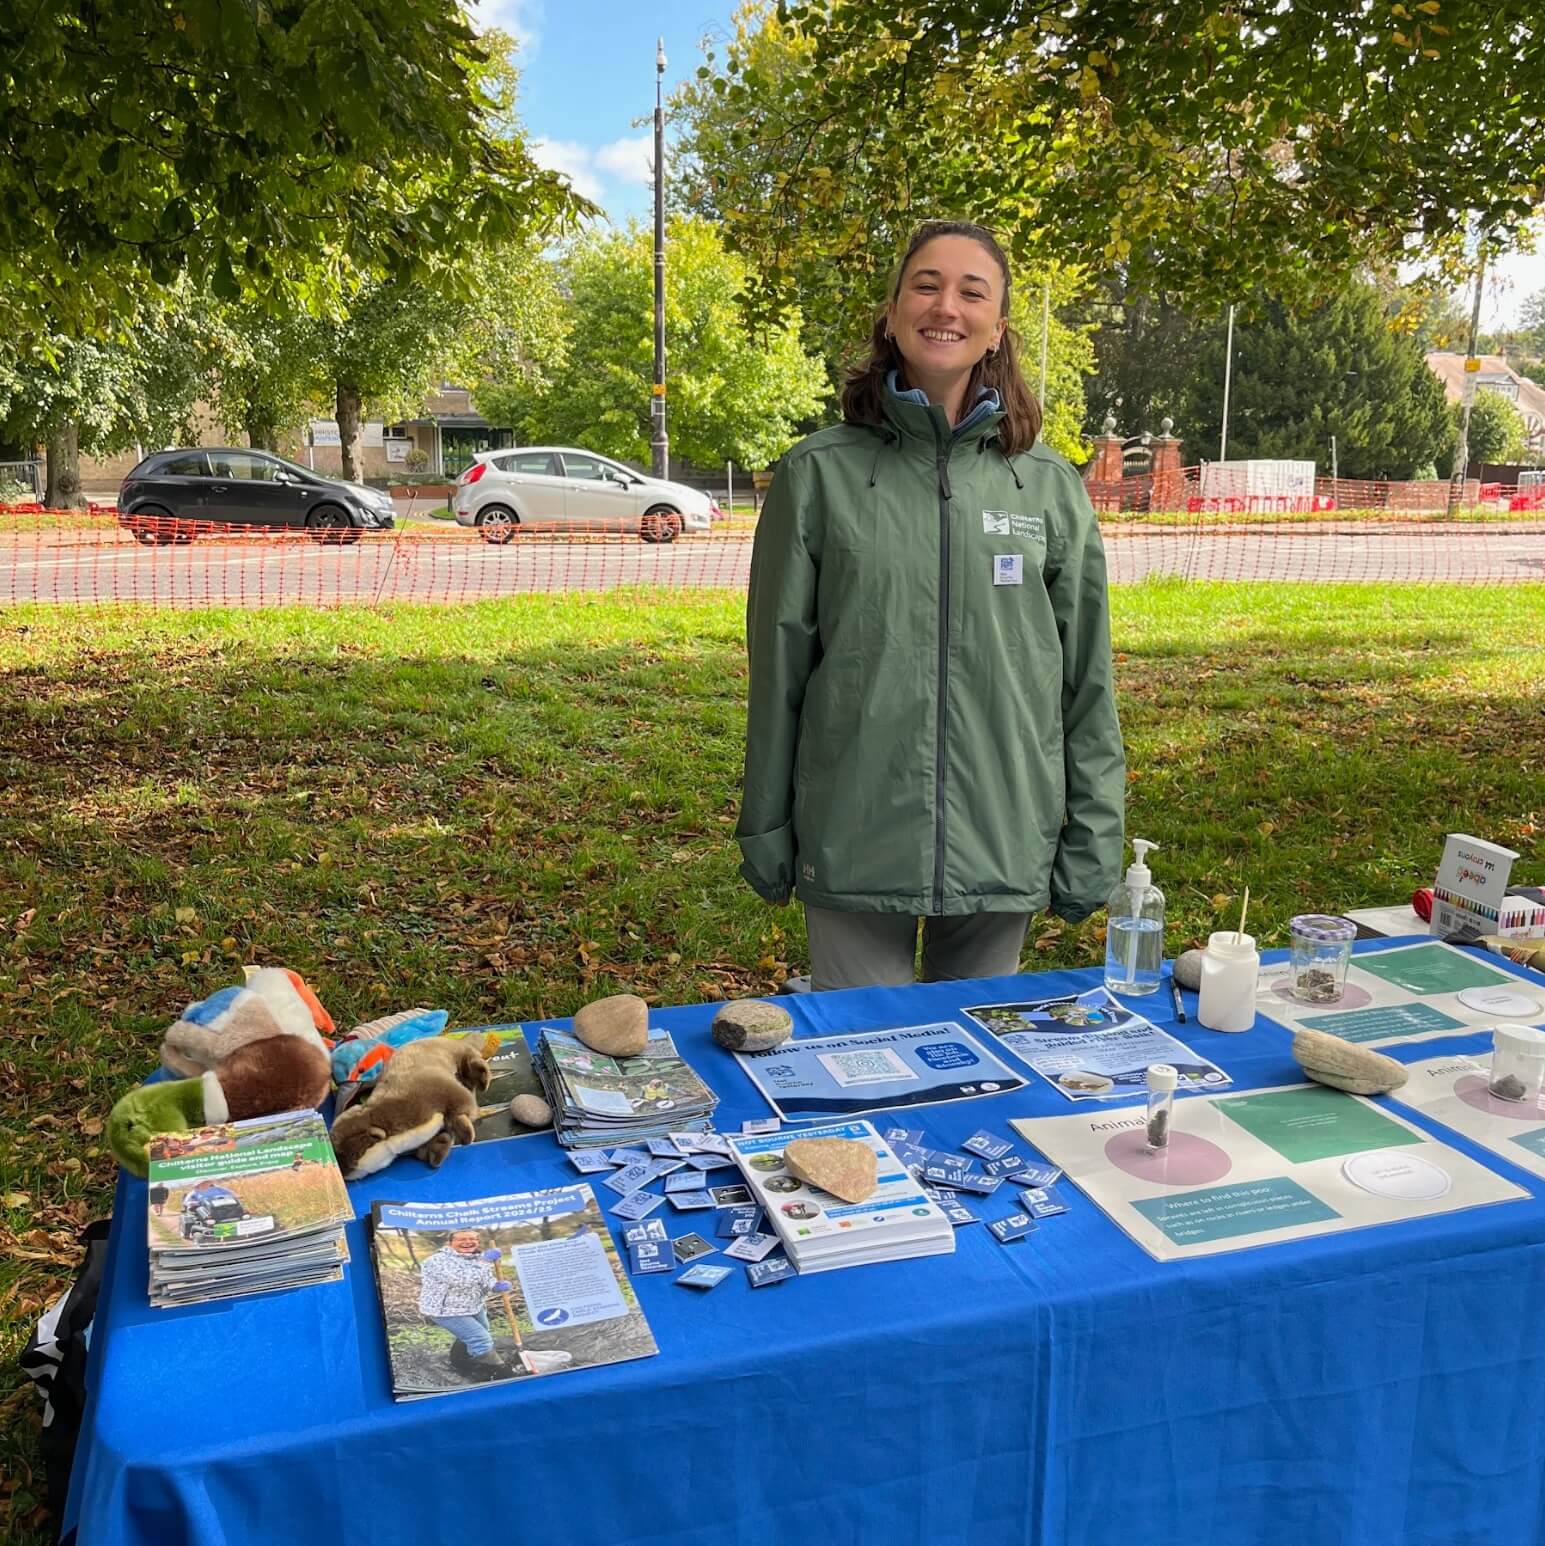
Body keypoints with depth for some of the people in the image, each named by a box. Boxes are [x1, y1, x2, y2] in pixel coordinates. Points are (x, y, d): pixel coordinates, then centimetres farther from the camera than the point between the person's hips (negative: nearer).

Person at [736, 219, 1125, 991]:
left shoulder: (1051, 486, 3)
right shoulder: (819, 473, -2)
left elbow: (1087, 683, 5)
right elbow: (778, 668, 1)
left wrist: (1092, 842, 4)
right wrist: (765, 831, 3)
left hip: (1004, 854, 2)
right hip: (853, 848, -2)